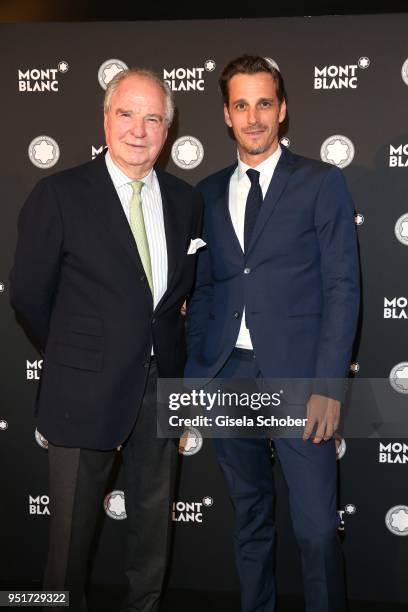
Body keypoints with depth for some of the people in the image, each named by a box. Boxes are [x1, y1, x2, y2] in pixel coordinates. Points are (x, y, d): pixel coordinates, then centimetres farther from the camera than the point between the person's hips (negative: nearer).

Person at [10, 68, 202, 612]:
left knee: (154, 517, 18)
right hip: (87, 390, -4)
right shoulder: (61, 194, -9)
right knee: (73, 526, 9)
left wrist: (167, 348, 3)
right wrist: (76, 357, 4)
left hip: (162, 384, 4)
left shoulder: (185, 200, 4)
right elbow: (29, 295, -4)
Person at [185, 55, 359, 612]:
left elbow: (342, 287, -4)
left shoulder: (321, 183, 1)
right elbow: (202, 290, 14)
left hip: (298, 376, -3)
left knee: (316, 527, -2)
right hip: (229, 375, 4)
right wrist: (195, 375, 6)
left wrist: (329, 384, -11)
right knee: (250, 517, 15)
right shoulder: (209, 193, 13)